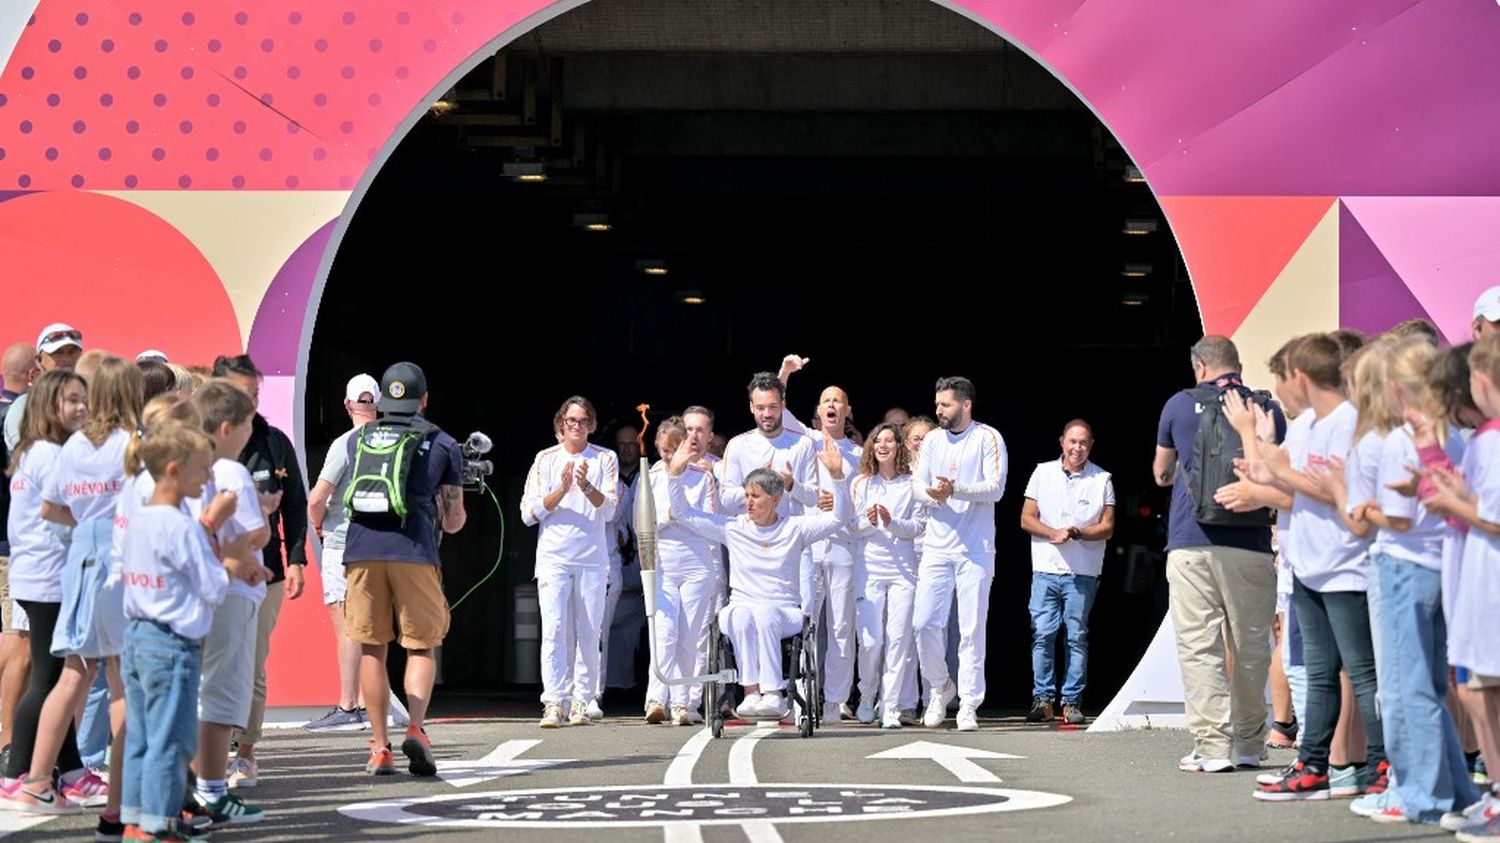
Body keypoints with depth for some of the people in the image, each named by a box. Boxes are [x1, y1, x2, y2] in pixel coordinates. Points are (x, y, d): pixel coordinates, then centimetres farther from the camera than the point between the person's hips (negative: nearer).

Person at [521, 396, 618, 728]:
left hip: (592, 559, 1)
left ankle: (582, 702, 7)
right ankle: (553, 704, -13)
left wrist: (586, 486, -19)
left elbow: (609, 510, -1)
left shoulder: (605, 459, 8)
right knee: (554, 630, -11)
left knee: (588, 634, 0)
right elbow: (530, 513, 2)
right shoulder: (545, 460, 8)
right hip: (553, 557, -1)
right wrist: (562, 489, -11)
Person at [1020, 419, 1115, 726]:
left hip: (1083, 573, -1)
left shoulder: (1101, 480, 6)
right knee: (1042, 634, -4)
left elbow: (1107, 528, 3)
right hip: (1045, 570, 1)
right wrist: (1053, 533, -11)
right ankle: (1042, 699, 2)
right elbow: (1027, 519, 7)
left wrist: (1076, 532, -15)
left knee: (1077, 637, 0)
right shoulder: (1043, 473, 9)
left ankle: (1072, 702, 4)